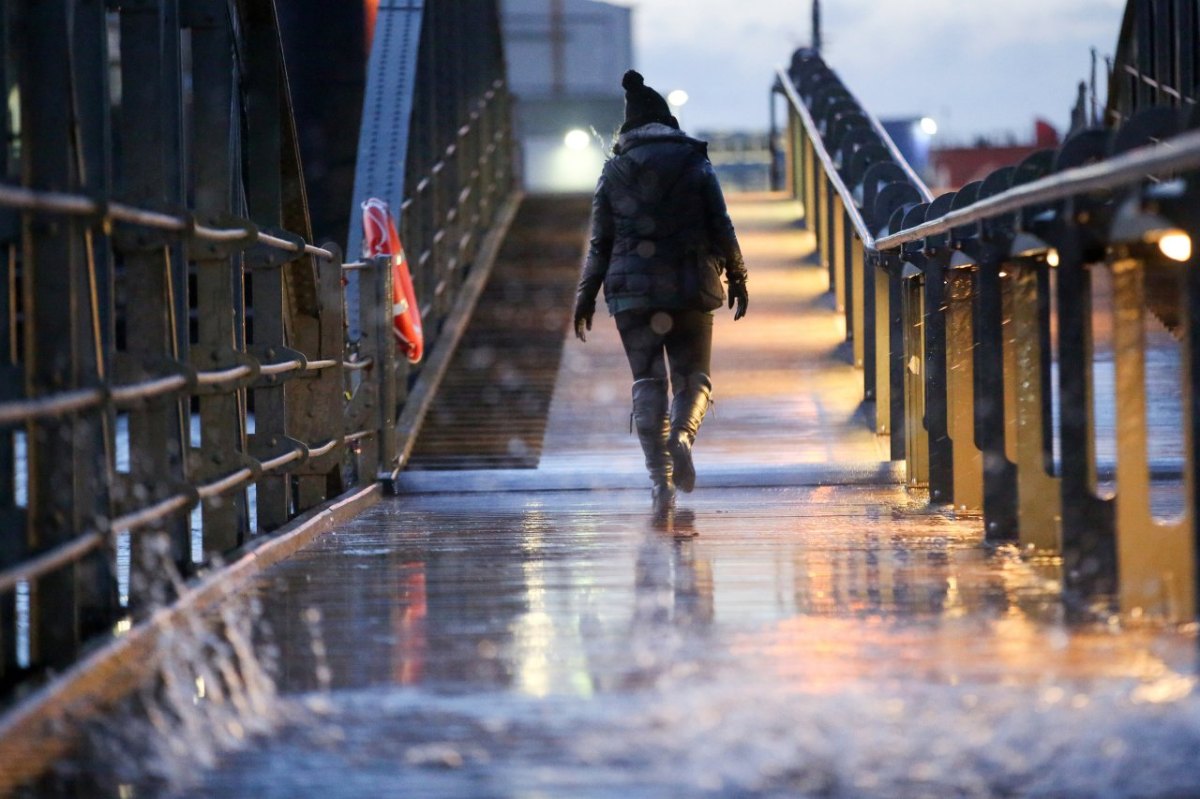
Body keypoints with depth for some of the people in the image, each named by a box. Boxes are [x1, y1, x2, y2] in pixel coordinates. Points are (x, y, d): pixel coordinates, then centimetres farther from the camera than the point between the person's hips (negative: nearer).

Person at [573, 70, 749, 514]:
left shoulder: (614, 171, 3)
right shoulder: (694, 163, 2)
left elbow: (600, 242, 3)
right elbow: (721, 228, 0)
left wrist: (585, 298, 8)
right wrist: (737, 278, 10)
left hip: (632, 291, 0)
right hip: (689, 289, 0)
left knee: (648, 383, 5)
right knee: (693, 377, 9)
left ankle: (659, 475, -7)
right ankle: (681, 436, -23)